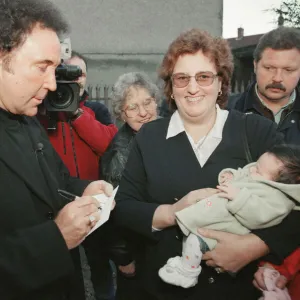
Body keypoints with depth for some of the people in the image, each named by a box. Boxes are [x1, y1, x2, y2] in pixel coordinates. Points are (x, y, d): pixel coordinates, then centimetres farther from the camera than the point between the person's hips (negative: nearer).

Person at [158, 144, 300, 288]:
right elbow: (240, 174, 24)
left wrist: (238, 196, -35)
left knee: (195, 238, -20)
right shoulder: (257, 176, 8)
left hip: (227, 230, -11)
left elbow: (258, 216, -35)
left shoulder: (276, 197, -21)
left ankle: (186, 273, 3)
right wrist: (230, 175, 3)